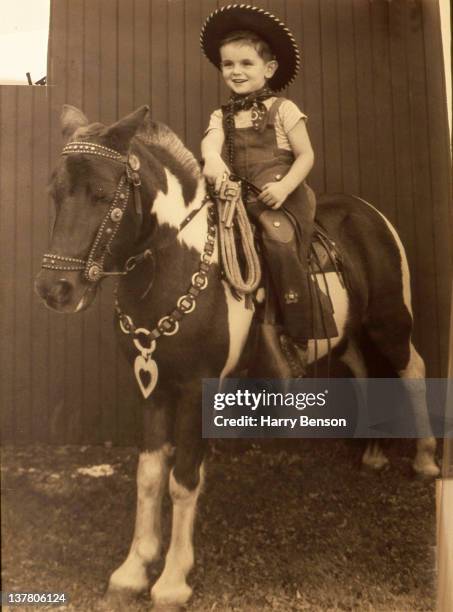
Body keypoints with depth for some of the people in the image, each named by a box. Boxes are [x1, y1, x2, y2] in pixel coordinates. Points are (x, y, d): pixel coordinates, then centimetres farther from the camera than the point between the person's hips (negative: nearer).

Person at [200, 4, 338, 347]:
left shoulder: (283, 109, 4)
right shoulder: (222, 116, 14)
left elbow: (306, 156, 1)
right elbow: (210, 140, -7)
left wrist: (284, 186, -17)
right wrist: (212, 159, -32)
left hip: (282, 196, -5)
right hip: (240, 197, 5)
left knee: (280, 239, -28)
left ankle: (302, 331, -18)